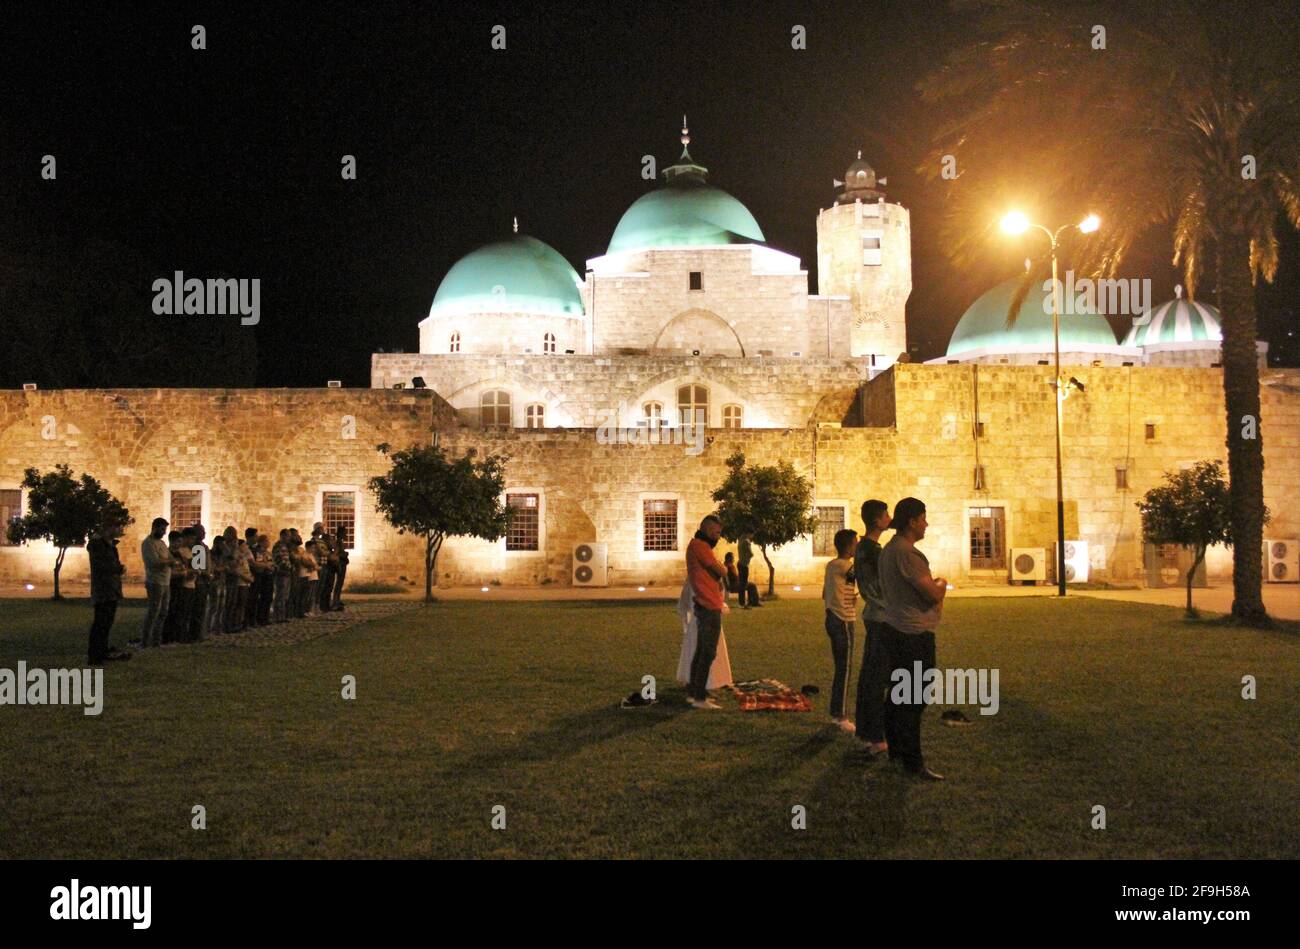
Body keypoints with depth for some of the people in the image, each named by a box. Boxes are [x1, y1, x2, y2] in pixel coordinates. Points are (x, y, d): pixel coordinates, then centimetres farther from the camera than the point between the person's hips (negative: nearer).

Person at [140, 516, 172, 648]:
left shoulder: (162, 543, 17)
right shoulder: (148, 543, -9)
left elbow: (170, 560, 15)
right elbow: (155, 562, -19)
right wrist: (170, 561, -7)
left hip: (166, 583, 8)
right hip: (155, 583, -8)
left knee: (162, 614, 10)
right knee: (153, 613, -8)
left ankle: (157, 641, 16)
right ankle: (145, 643, -4)